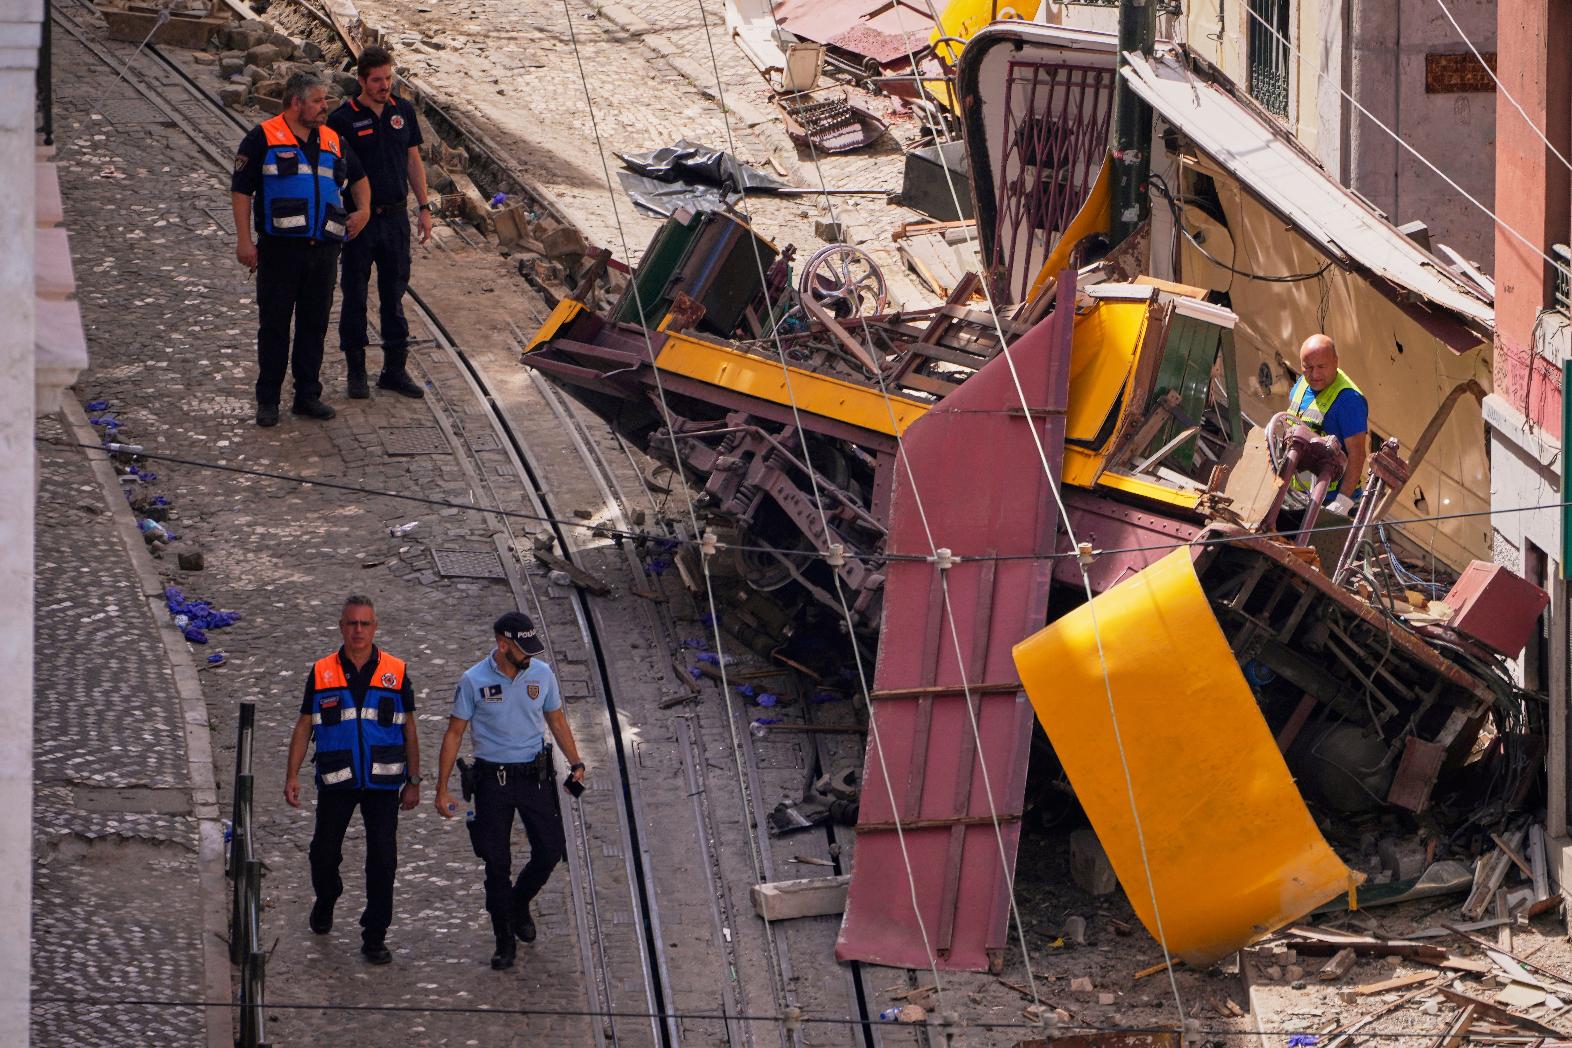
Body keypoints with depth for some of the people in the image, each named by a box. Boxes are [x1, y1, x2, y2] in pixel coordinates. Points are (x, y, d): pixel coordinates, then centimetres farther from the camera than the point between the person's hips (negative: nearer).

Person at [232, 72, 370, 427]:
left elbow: (358, 177, 32)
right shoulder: (263, 139, -2)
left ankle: (307, 395, 17)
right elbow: (240, 191, -4)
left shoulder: (332, 142, 14)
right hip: (280, 249, -5)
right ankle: (268, 401, 7)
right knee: (274, 325, 0)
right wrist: (244, 240, -10)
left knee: (315, 324, 8)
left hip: (323, 249, 5)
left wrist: (363, 210, 14)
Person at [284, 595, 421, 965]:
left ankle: (375, 938, 4)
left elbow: (409, 730, 7)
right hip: (335, 782, 1)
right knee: (324, 851, 9)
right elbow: (304, 727, 6)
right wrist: (292, 775, -1)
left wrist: (413, 781, 5)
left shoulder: (395, 672, 2)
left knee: (382, 858, -4)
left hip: (383, 782, -1)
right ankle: (326, 901, 40)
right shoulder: (322, 674, 2)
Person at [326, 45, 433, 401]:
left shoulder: (403, 111, 5)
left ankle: (395, 368, 16)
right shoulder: (343, 119, -9)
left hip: (395, 217, 4)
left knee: (394, 294, 9)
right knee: (355, 295, 4)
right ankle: (356, 370, 12)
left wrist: (424, 208, 9)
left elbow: (414, 161, 12)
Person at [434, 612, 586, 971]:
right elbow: (454, 732, -3)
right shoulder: (474, 681, -9)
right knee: (496, 861, 0)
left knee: (550, 850, 0)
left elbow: (556, 720, 13)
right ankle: (505, 940, 13)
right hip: (493, 777, -2)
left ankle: (519, 903, 30)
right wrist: (442, 789, -4)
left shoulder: (542, 674, -1)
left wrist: (576, 763, 5)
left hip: (535, 775, 2)